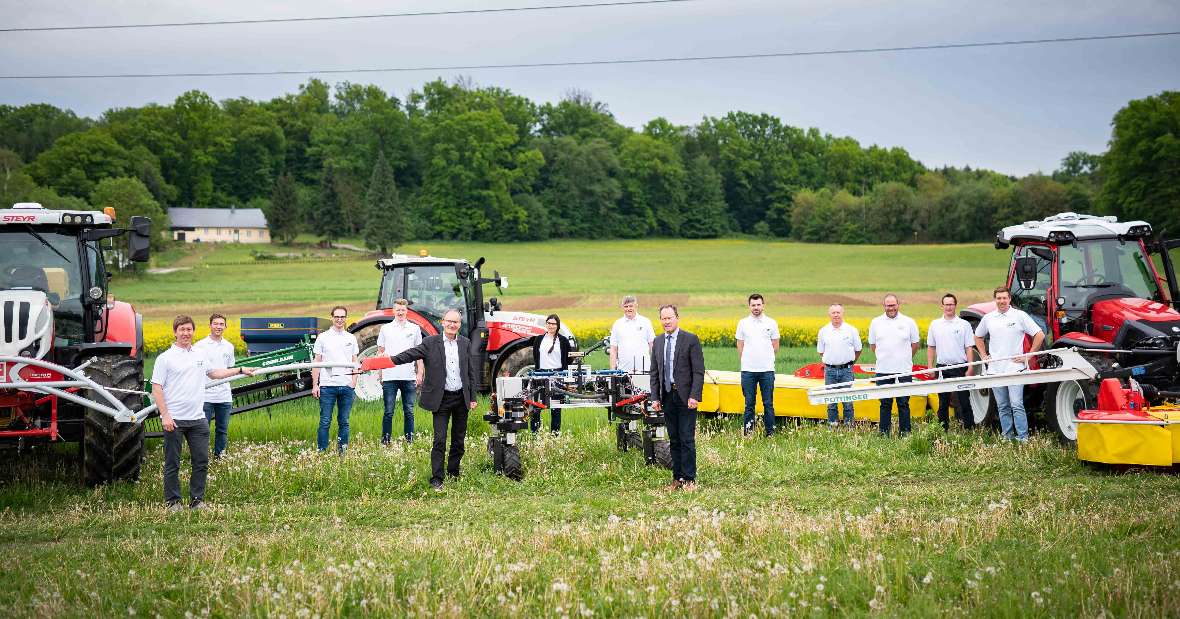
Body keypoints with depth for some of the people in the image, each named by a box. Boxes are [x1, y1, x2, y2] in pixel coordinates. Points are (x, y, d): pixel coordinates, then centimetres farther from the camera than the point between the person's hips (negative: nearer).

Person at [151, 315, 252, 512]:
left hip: (197, 419, 5)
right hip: (174, 420, -5)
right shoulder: (165, 358, -5)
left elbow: (214, 373, 31)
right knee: (172, 464, 2)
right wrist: (165, 415, -16)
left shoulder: (200, 355, 12)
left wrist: (240, 370, 31)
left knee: (201, 461, 6)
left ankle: (197, 499, 17)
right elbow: (156, 389, -9)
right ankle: (173, 501, 11)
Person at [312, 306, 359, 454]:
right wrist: (315, 385, -3)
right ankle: (321, 451, 0)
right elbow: (317, 362, 4)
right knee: (325, 422, -3)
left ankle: (342, 451, 11)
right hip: (327, 386, -2)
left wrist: (353, 383, 0)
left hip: (346, 386, 2)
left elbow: (355, 363, 13)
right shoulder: (323, 337, 5)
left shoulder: (351, 338, 11)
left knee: (344, 422, 6)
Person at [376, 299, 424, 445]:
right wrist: (380, 373, 5)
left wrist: (420, 373, 3)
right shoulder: (385, 328, 7)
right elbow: (380, 352, 11)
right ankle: (385, 440, 6)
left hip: (409, 377, 1)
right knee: (388, 411, 1)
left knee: (409, 411, 5)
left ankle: (409, 440, 11)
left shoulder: (414, 328, 8)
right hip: (389, 377, -1)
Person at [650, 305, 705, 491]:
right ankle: (677, 477, 13)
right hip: (667, 397, 5)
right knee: (674, 440, 8)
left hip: (685, 397, -5)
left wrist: (694, 396, -15)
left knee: (687, 439, -5)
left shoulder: (690, 340, -5)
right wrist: (655, 397, 5)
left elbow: (699, 371, -7)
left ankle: (689, 479, 0)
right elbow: (654, 372, 14)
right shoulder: (658, 341, 11)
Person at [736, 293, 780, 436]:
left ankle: (770, 433, 10)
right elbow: (740, 346, 9)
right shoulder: (743, 323, 5)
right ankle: (747, 433, 9)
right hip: (748, 370, 0)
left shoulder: (771, 323, 4)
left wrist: (766, 360, 9)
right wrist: (747, 361, 6)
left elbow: (775, 347, 9)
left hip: (767, 369, 0)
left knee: (768, 403, 3)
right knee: (749, 404, 4)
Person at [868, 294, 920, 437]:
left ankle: (905, 432, 7)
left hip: (904, 371, -1)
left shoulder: (909, 322, 3)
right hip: (883, 371, 1)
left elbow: (915, 344, 11)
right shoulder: (876, 323, 6)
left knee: (903, 403, 1)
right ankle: (884, 433, 11)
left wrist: (905, 359, 11)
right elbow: (872, 345, 15)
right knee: (885, 404, 6)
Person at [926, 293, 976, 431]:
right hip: (942, 368, 2)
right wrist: (930, 367, 5)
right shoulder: (935, 324, 8)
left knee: (964, 401, -2)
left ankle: (970, 429, 2)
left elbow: (969, 348, 1)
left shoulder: (964, 324, 2)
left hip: (960, 367, -2)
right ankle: (943, 430, 15)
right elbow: (930, 347, 12)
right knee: (943, 402, 9)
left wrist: (970, 368, -6)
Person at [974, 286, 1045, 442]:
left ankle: (1023, 438, -9)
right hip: (995, 369, 4)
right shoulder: (988, 318, 9)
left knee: (1017, 405, -10)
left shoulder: (1019, 315, -3)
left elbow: (1039, 335, -3)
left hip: (1015, 368, -4)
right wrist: (983, 355, 16)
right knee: (1003, 407, 10)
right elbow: (978, 337, 27)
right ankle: (1007, 436, 17)